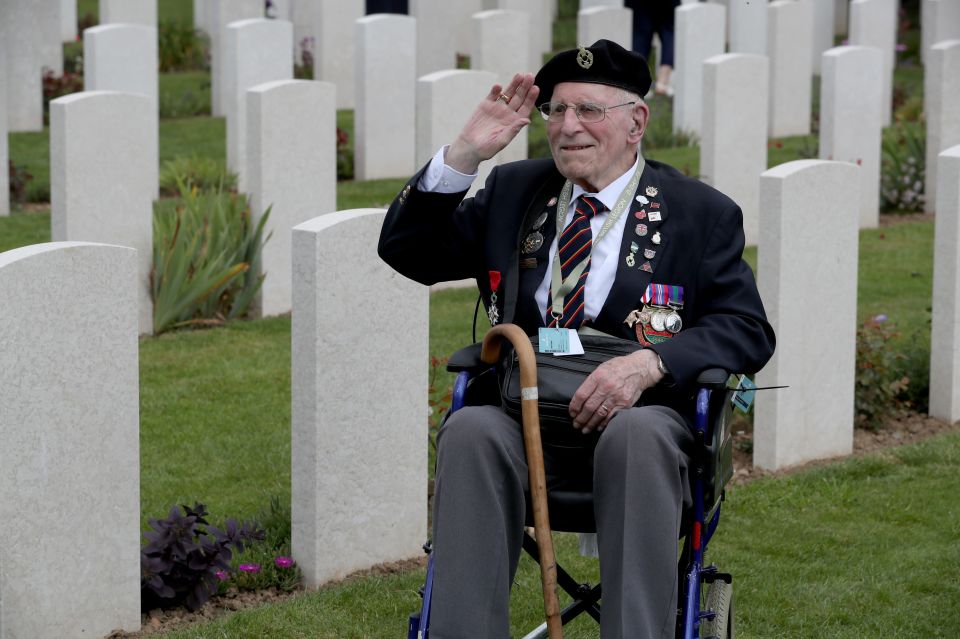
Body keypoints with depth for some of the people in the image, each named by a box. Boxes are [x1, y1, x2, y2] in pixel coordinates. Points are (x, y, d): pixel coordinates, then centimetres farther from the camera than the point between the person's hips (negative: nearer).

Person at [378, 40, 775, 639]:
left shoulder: (701, 213, 8)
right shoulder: (512, 191, 18)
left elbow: (747, 331, -2)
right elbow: (407, 251, 15)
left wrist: (647, 363, -21)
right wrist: (463, 155, 0)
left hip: (638, 416, -2)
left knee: (638, 433, -38)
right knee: (470, 429, -31)